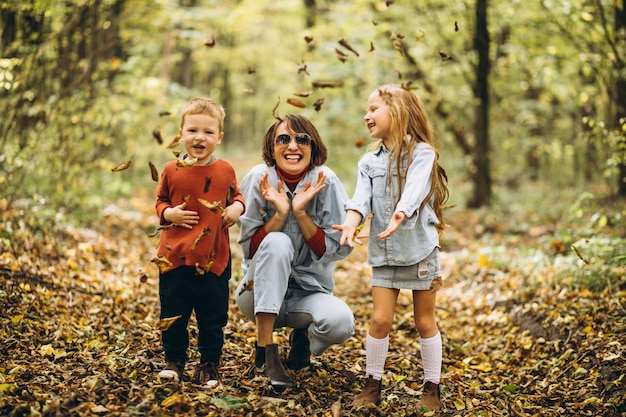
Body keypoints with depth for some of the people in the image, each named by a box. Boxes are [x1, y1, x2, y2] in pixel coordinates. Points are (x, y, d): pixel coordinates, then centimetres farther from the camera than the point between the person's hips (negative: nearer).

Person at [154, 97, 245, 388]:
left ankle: (209, 364, 23)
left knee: (213, 318, 8)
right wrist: (168, 213, -10)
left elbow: (235, 195, 16)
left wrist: (237, 207, -5)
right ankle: (174, 361, 27)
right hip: (174, 258, 0)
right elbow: (160, 201, 11)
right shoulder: (172, 171, -1)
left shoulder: (225, 171, 1)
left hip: (213, 259, 0)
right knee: (173, 315, 9)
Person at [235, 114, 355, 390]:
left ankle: (303, 338, 8)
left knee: (341, 322, -31)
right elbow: (250, 249, -9)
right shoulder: (259, 179, -10)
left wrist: (300, 212, -22)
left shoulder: (326, 182, -10)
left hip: (309, 292, 1)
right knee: (277, 242, -31)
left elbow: (333, 250, -10)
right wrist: (279, 213, -24)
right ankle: (265, 350, -24)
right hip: (261, 294, -1)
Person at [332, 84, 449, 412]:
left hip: (419, 247, -3)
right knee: (380, 319, 0)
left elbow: (414, 191, -25)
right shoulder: (370, 161, 7)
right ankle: (372, 385, 15)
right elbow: (361, 199, -8)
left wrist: (400, 214, -45)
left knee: (425, 321, 6)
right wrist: (350, 224, -28)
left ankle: (432, 388, 18)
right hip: (384, 251, 3)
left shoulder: (421, 153, -7)